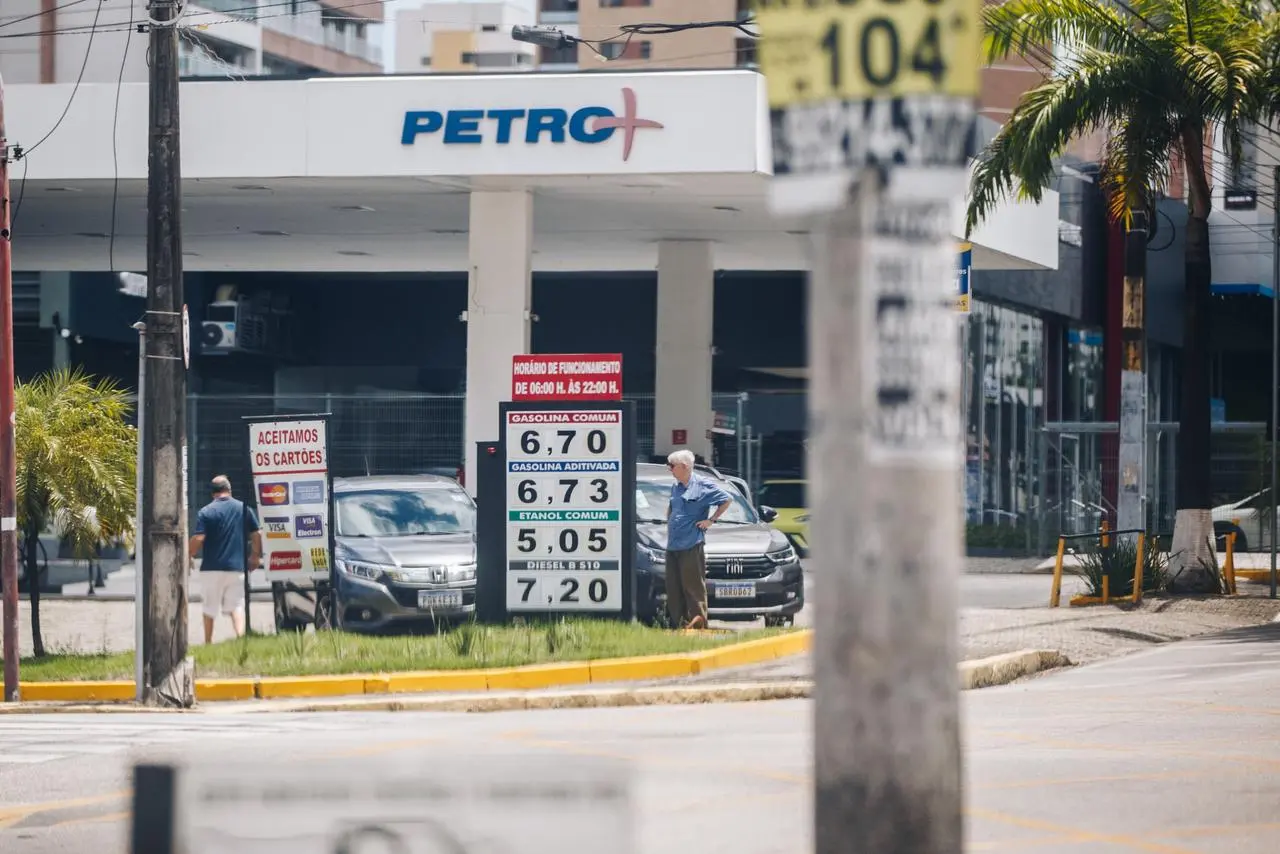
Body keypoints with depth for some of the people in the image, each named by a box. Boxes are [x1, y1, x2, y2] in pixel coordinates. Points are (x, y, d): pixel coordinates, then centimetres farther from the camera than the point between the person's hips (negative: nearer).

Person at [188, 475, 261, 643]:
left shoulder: (206, 512, -6)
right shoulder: (244, 509, 3)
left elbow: (198, 539, -12)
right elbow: (256, 535, 7)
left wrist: (190, 556, 4)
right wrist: (255, 556, 21)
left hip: (212, 567, -2)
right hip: (237, 566, 2)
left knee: (210, 607, 11)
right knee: (236, 605, 4)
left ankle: (208, 642, 18)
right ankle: (240, 635, -17)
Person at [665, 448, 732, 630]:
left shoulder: (703, 485, -6)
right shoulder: (676, 487, 16)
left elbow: (726, 500, -3)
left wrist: (711, 520, -5)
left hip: (692, 545, -8)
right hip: (672, 545, 8)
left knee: (693, 585, -7)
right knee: (673, 587, 6)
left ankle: (698, 621, -4)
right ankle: (679, 622, 10)